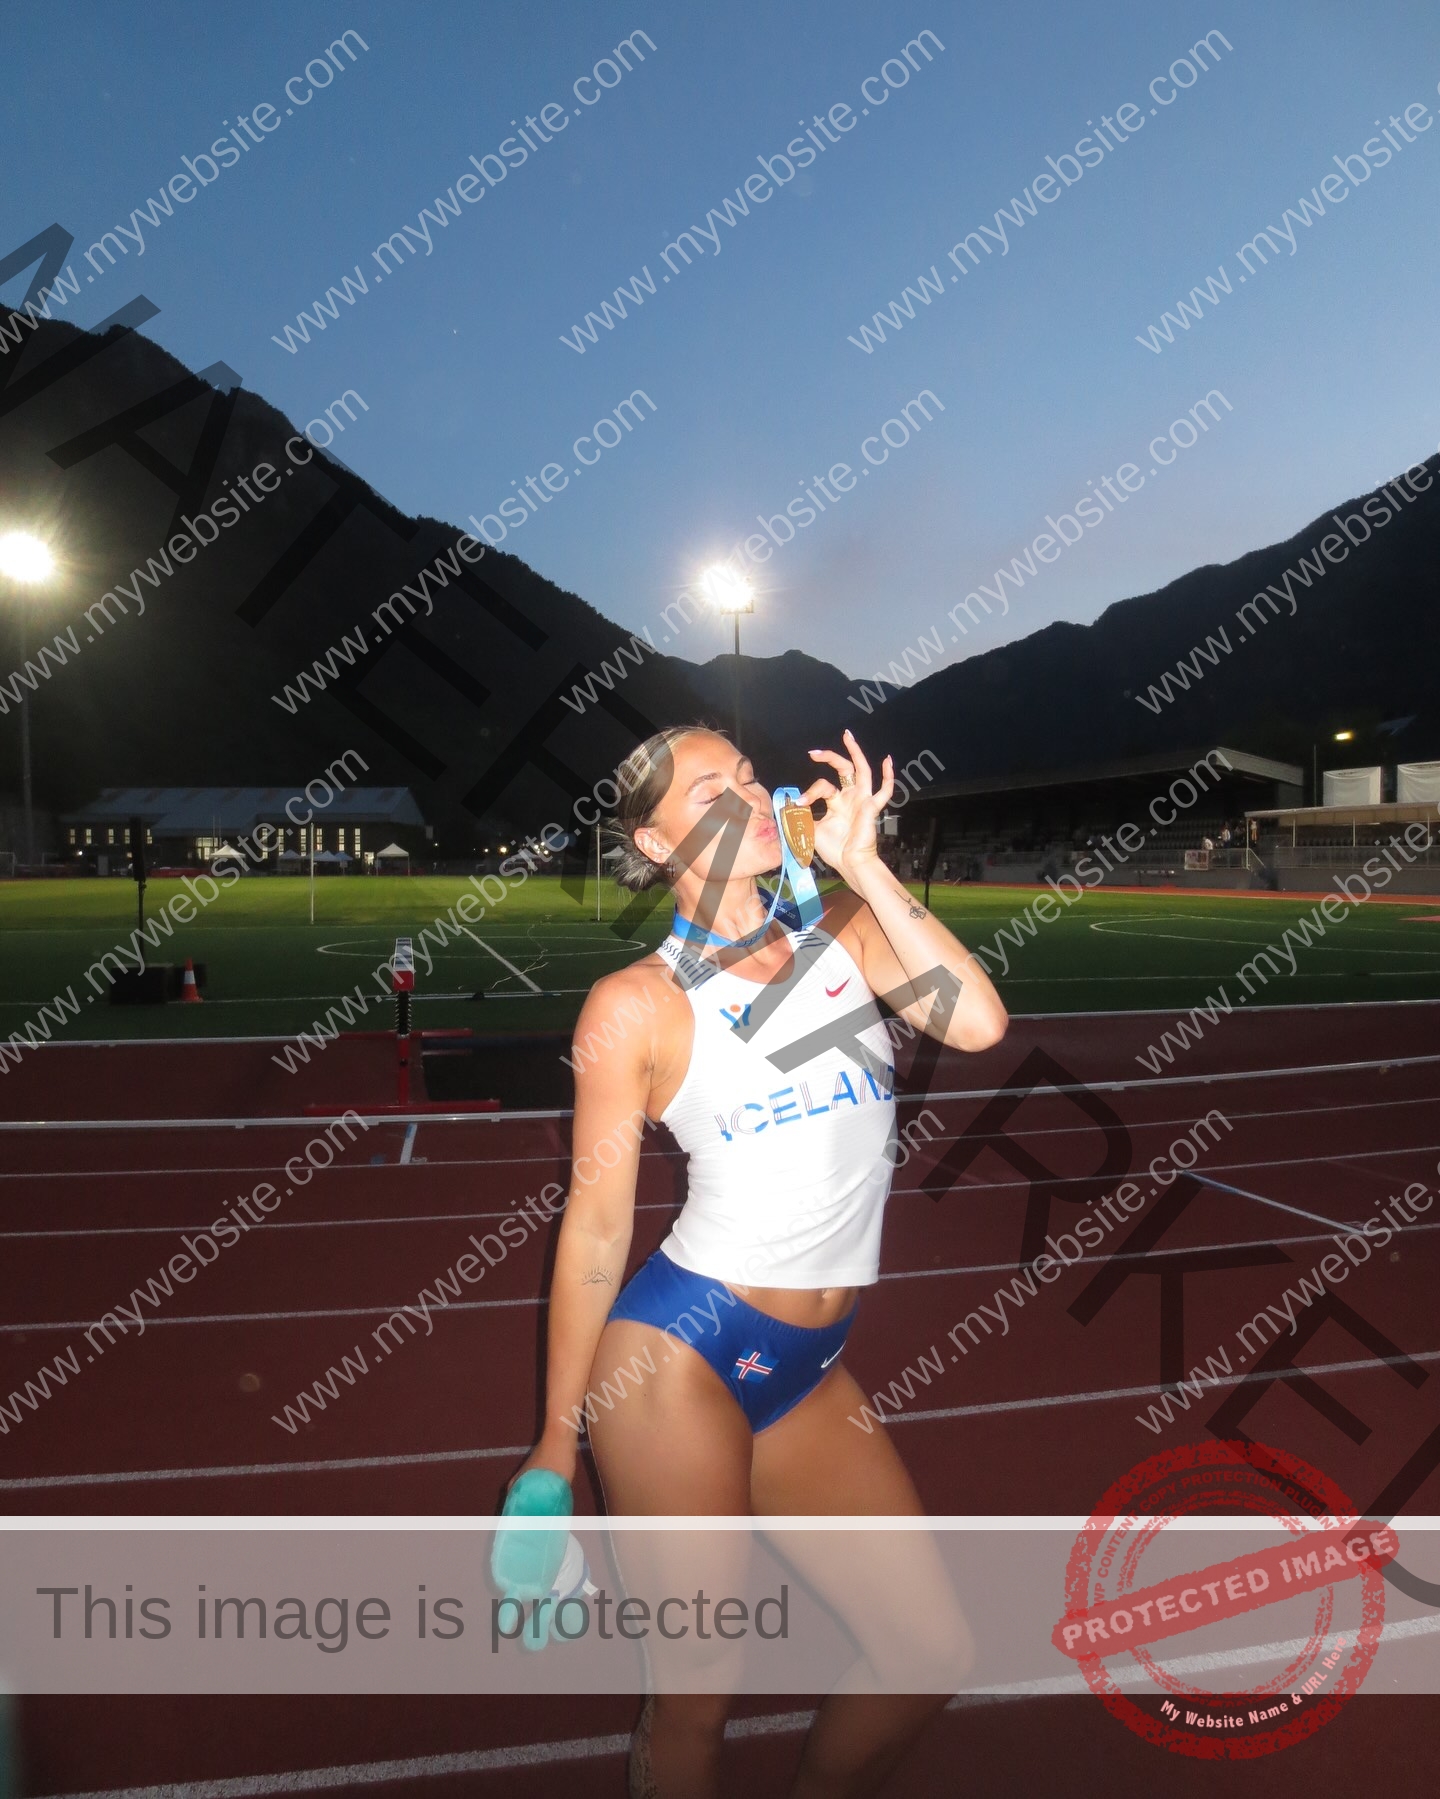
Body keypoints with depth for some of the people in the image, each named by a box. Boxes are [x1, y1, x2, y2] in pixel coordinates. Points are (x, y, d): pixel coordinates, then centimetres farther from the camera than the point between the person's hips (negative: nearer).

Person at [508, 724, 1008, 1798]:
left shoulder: (850, 935, 2)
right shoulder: (636, 1005, -10)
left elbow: (977, 1023, -15)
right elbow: (596, 1225, -6)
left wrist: (862, 863, -13)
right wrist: (558, 1439, -1)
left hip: (811, 1373, 5)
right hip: (678, 1356, -5)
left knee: (932, 1658, 14)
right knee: (696, 1699, 8)